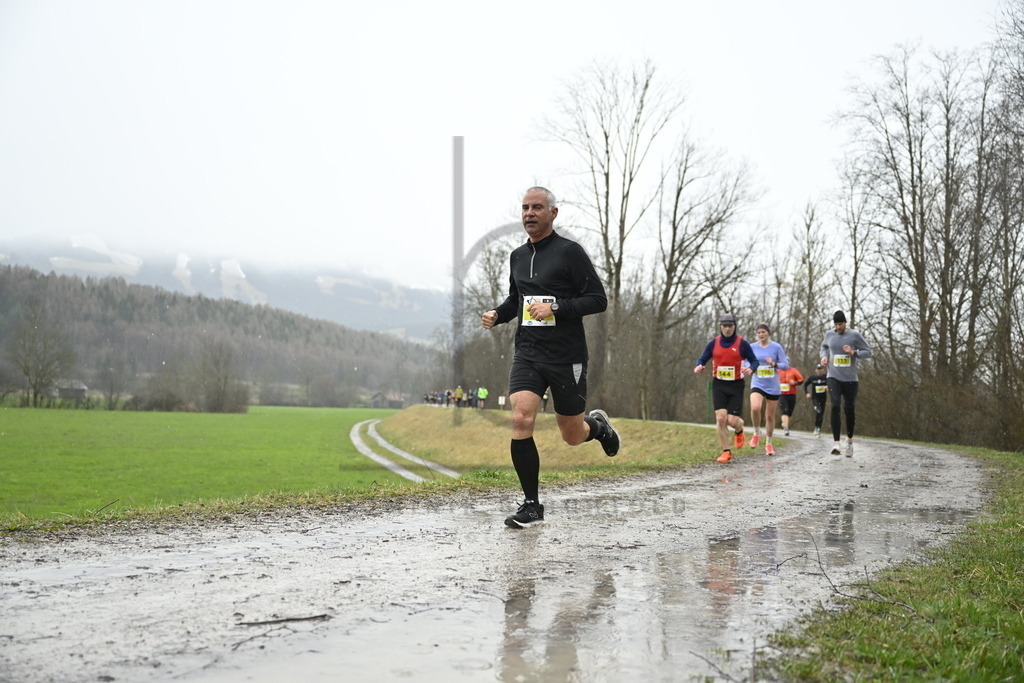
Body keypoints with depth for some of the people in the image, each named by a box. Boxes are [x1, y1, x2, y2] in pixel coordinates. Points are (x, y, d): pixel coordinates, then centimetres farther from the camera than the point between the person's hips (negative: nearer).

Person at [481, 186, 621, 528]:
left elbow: (598, 299, -10)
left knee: (573, 436, 7)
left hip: (566, 357, -4)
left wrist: (555, 308, -21)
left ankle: (598, 425, 45)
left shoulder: (569, 251, -7)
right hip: (527, 353, 4)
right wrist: (497, 314, 7)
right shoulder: (517, 256, 11)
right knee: (521, 420, -16)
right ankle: (531, 505, -4)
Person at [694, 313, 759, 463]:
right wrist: (698, 366, -14)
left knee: (732, 420, -7)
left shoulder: (742, 343, -3)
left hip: (736, 385, -2)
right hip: (719, 385, 2)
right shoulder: (714, 343, 3)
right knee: (720, 418, -9)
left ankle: (739, 432, 32)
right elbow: (703, 359, 9)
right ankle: (726, 451, 4)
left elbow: (754, 361, 1)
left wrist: (751, 369, -22)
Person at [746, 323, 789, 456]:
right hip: (757, 384, 0)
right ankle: (756, 434, -3)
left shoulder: (777, 347, -2)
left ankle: (768, 444, 23)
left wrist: (774, 364, -21)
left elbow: (786, 364, -3)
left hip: (773, 386, 0)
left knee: (770, 416, 6)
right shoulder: (752, 347, 4)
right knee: (755, 408, -27)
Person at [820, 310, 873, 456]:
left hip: (850, 378, -1)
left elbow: (868, 352, -1)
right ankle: (836, 444, -19)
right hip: (834, 377, 1)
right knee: (835, 406, -16)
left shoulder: (854, 335, -4)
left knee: (849, 409, 3)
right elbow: (824, 346, 26)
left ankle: (850, 440, 29)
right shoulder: (829, 334, 4)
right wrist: (824, 356, 5)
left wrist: (854, 353, -18)